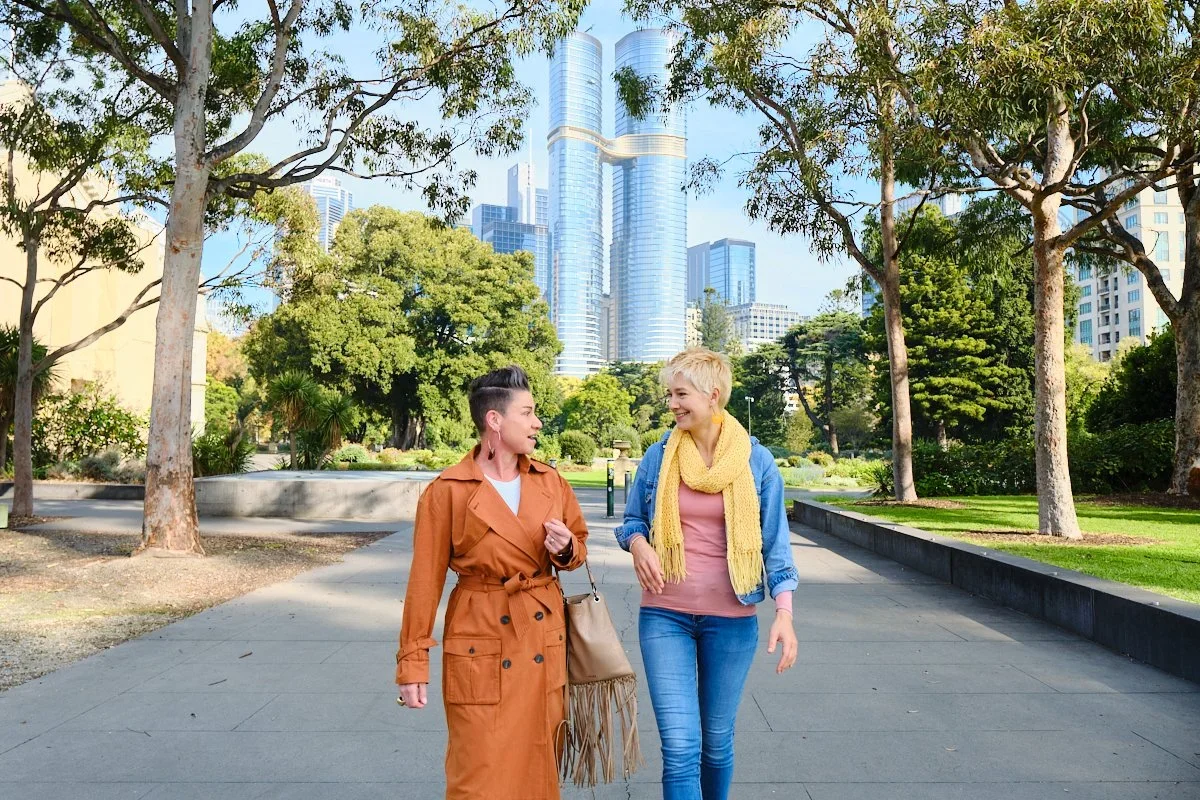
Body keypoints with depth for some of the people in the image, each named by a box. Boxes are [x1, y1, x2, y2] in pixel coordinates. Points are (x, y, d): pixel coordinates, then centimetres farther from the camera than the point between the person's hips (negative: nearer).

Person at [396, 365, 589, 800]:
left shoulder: (550, 481, 3)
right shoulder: (448, 491, -10)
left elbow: (578, 544, 16)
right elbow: (425, 581, -7)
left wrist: (566, 549, -7)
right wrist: (413, 662, -6)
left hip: (544, 642, 5)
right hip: (481, 644, -4)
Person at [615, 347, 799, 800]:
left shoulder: (755, 460, -3)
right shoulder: (658, 456, -1)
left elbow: (774, 541, 0)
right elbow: (632, 520, 10)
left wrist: (784, 612, -10)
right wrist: (637, 544, -13)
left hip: (731, 619, 0)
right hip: (665, 615, 0)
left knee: (717, 742, 14)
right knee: (680, 748, -4)